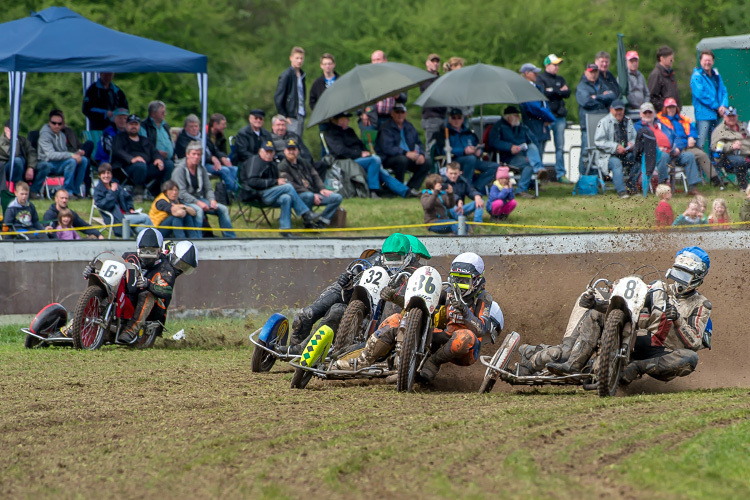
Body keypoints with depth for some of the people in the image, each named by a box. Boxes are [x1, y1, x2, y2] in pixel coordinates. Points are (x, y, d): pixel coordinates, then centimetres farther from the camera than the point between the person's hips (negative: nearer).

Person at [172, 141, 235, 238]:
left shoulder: (202, 169, 9)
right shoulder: (179, 170, -11)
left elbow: (208, 189, 8)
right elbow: (181, 193, -19)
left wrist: (212, 200, -14)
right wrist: (198, 202, -26)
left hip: (199, 199, 7)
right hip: (184, 201, -7)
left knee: (223, 209, -7)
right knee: (198, 210, -37)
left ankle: (230, 238, -3)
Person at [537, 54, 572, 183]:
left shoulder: (560, 79, 19)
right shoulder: (540, 78, 2)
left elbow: (567, 93, 5)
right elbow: (543, 93, -13)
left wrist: (552, 91, -7)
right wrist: (559, 91, -3)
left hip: (559, 116, 5)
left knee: (560, 147, 4)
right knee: (540, 146, -6)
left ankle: (561, 173, 7)